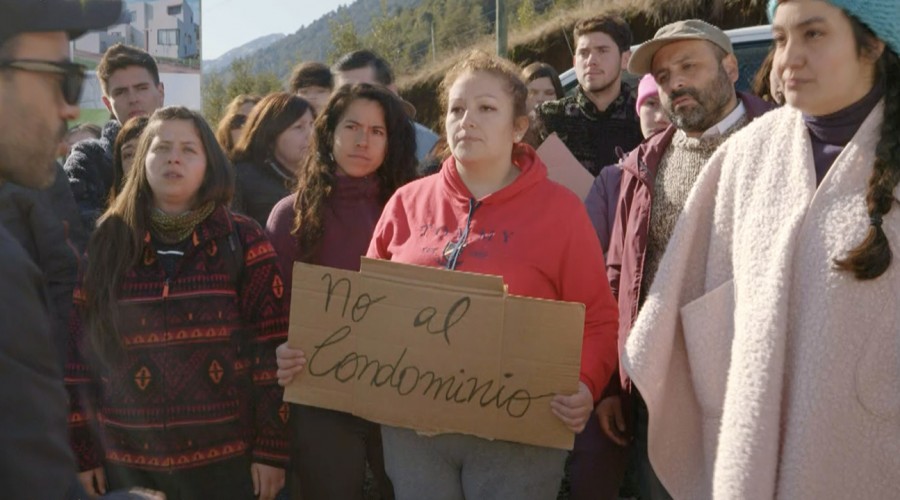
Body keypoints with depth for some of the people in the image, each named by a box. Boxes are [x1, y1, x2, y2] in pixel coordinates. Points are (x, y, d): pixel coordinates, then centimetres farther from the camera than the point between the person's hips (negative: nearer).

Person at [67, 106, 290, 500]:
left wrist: (272, 449, -7)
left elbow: (271, 351, -4)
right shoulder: (107, 242, 2)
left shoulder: (243, 241, -3)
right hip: (128, 460, 2)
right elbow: (78, 352, 4)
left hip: (225, 458, -1)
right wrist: (82, 452, 2)